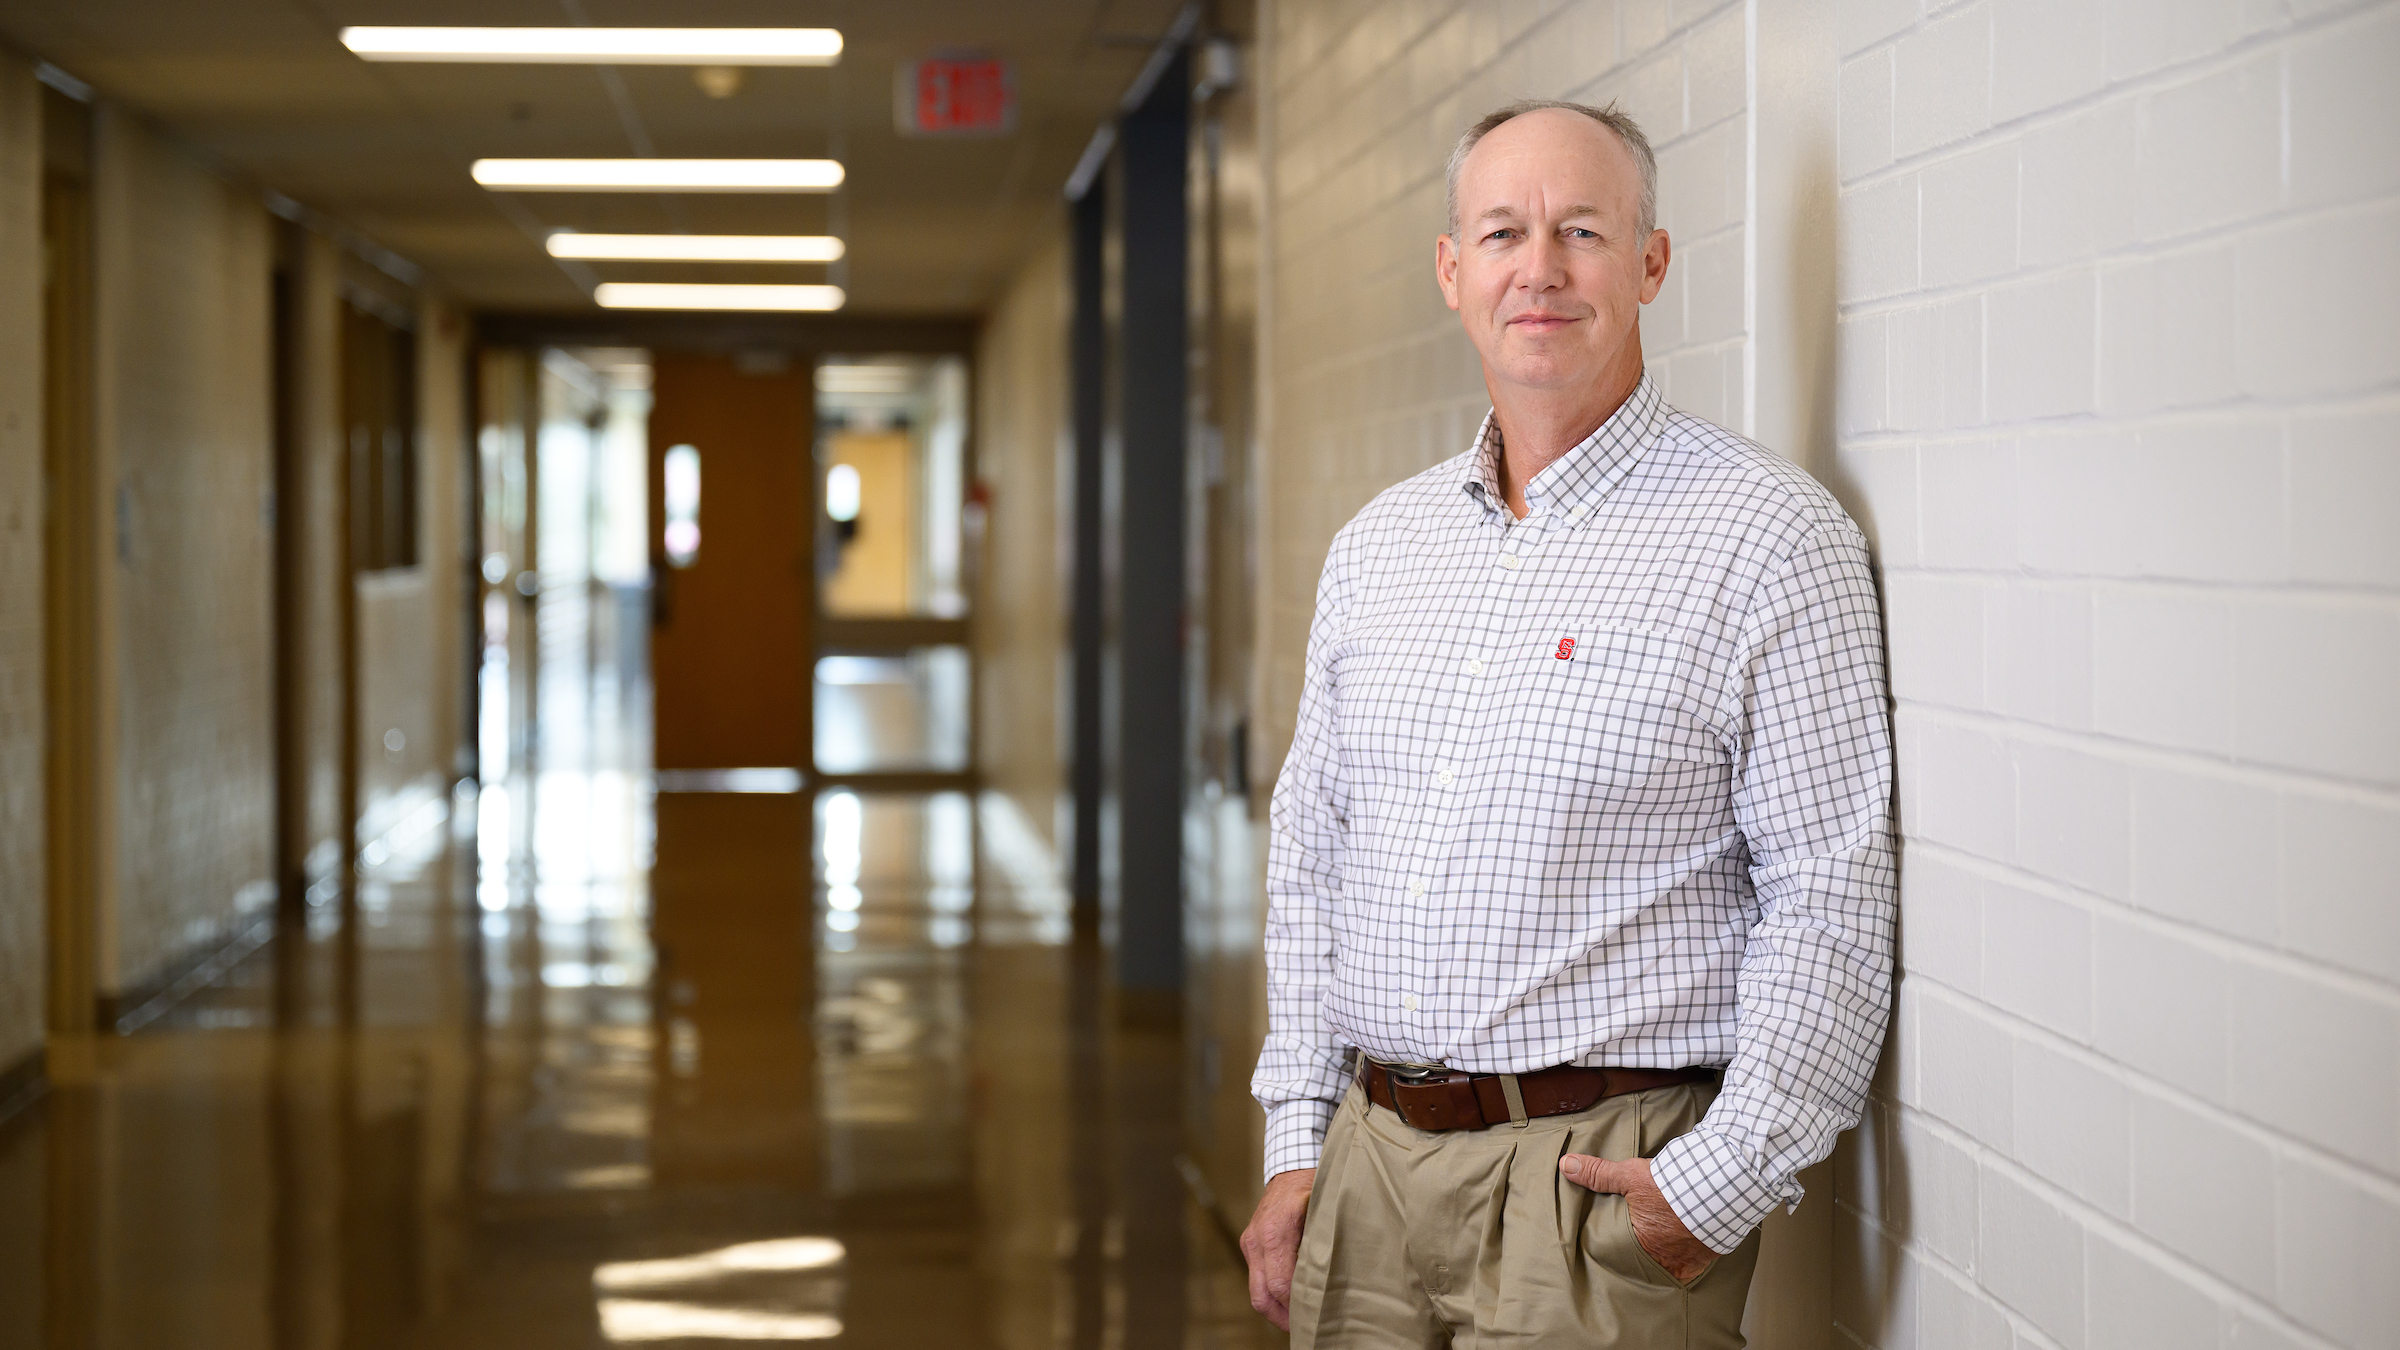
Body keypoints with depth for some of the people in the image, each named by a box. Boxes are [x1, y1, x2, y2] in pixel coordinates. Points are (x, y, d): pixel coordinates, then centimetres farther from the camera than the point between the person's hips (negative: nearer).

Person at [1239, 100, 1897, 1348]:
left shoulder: (1769, 535, -7)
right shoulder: (1376, 545, 11)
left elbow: (1832, 900, -10)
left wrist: (1719, 1188, -15)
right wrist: (1295, 1146, 10)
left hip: (1601, 1183, -5)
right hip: (1366, 1163, 5)